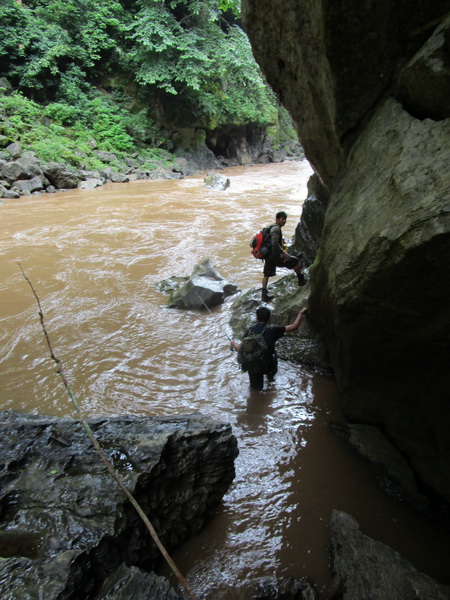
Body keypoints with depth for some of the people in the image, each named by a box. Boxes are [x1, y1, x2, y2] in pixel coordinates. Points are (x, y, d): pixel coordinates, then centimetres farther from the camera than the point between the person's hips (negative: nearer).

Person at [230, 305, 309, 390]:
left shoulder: (250, 331, -12)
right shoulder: (272, 330, -18)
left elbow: (240, 349, -9)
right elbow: (294, 327, -15)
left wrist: (233, 344, 14)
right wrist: (301, 313, -1)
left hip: (253, 367, 2)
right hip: (268, 367, -2)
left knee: (256, 387, 36)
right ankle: (270, 376, 56)